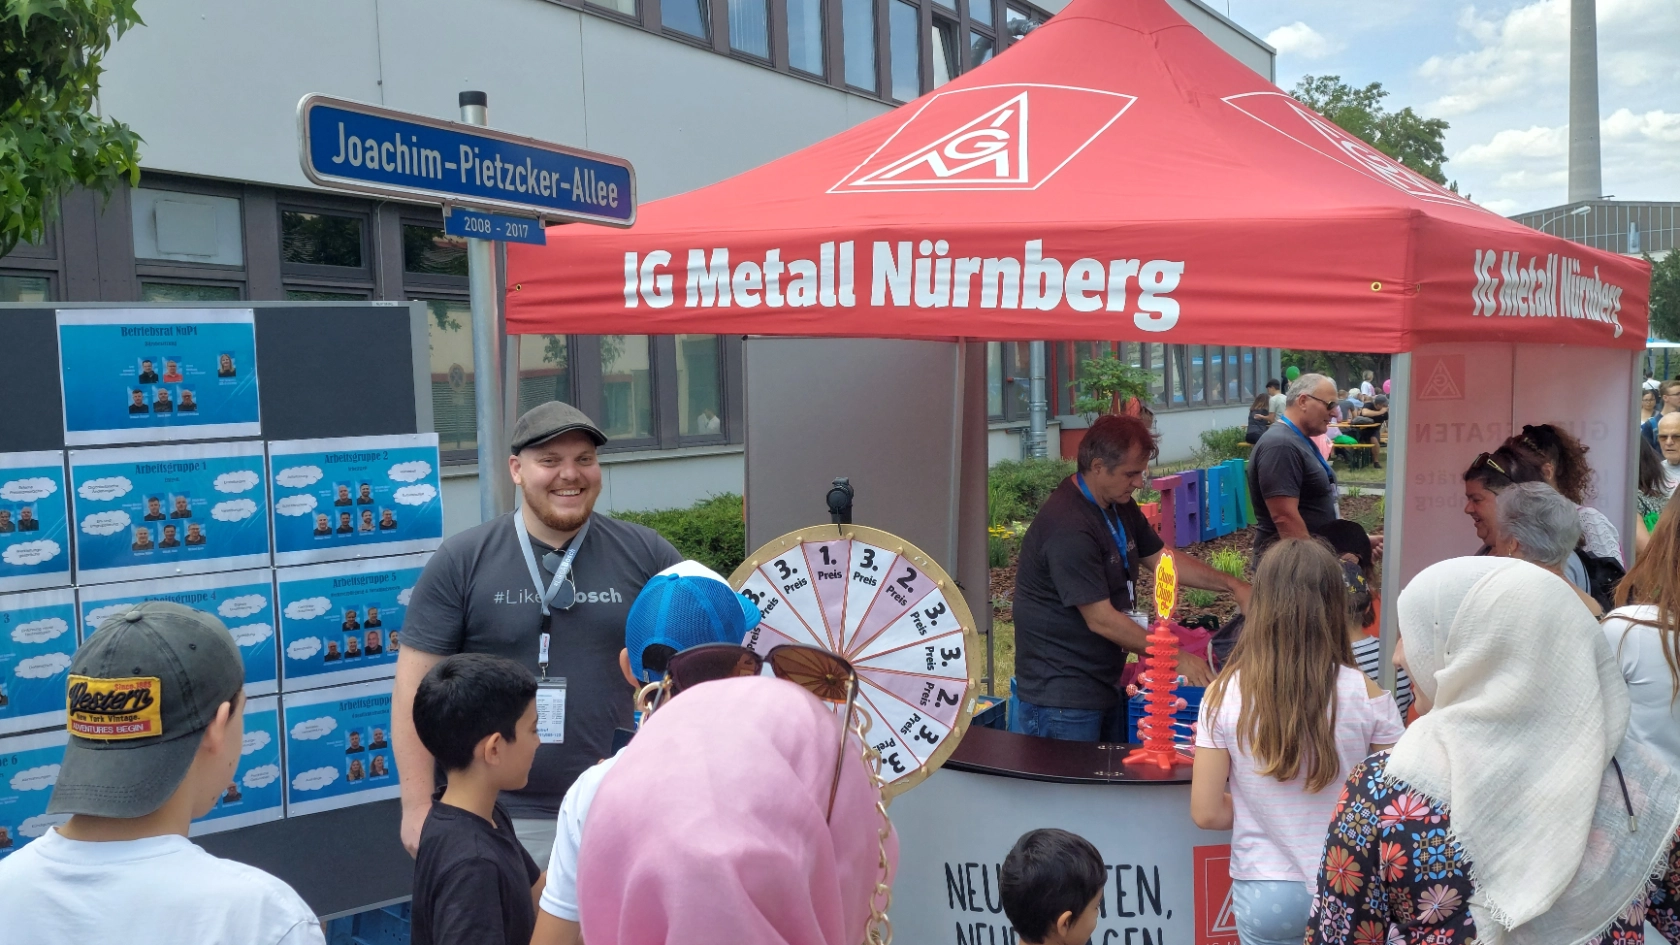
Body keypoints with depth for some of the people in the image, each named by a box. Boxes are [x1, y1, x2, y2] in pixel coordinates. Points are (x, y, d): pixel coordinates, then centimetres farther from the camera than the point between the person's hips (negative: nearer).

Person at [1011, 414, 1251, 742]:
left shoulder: (1119, 506, 7)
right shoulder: (1068, 527, -25)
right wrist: (1177, 657, -19)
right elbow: (1101, 620, -24)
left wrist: (1231, 585, 4)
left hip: (1102, 686, 10)